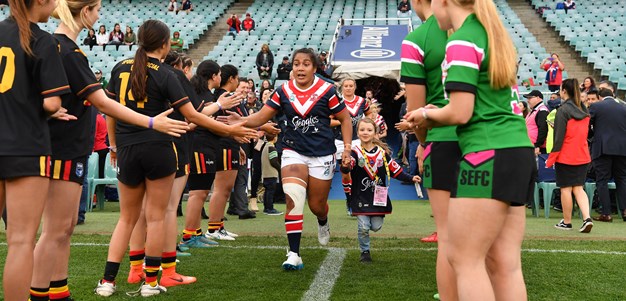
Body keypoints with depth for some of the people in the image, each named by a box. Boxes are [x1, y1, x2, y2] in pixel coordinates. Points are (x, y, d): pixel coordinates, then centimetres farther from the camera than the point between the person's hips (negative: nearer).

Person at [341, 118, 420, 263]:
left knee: (376, 227, 4)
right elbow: (347, 169, -26)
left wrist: (411, 178, 1)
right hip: (360, 196, -3)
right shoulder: (355, 152, -8)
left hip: (378, 196, 3)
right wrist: (345, 166, -49)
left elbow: (395, 170, 9)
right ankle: (365, 252, 17)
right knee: (363, 227, -6)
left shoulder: (382, 152, 3)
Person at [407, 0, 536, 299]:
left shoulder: (462, 41, -10)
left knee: (463, 258, -3)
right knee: (505, 263, 8)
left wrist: (427, 114, 4)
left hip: (489, 155, -9)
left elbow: (459, 114, -15)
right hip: (518, 151, 9)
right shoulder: (494, 36, 18)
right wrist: (435, 116, 16)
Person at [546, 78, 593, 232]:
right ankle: (587, 218, -5)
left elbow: (559, 137, -14)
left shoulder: (563, 110, -13)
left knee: (566, 189, 4)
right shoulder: (584, 110, 8)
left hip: (566, 156, -6)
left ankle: (566, 222, 13)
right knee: (578, 188, 11)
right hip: (583, 156, 6)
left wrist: (551, 160, -8)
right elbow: (585, 133, 16)